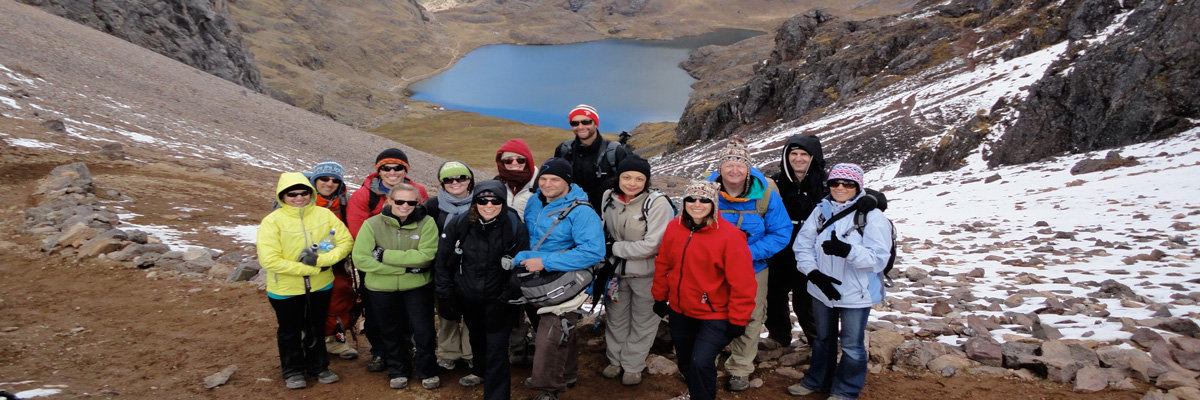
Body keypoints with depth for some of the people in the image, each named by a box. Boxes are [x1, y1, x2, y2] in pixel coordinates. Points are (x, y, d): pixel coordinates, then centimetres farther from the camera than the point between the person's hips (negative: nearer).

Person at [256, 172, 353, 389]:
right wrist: (310, 269, -23)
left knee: (316, 328, 20)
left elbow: (346, 241, -7)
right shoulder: (272, 221, -15)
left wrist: (321, 259, -24)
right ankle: (293, 371, 35)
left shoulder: (324, 214, -6)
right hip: (286, 289, -2)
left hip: (320, 286, 3)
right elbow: (269, 260, -22)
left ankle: (318, 366, 39)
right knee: (290, 332, 15)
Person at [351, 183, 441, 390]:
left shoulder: (426, 223, -10)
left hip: (417, 287, -1)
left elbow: (426, 256, -21)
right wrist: (405, 267, -21)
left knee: (424, 332, 4)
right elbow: (360, 259, -16)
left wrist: (385, 255, -22)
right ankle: (398, 371, 39)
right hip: (382, 289, 1)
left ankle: (428, 372, 28)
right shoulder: (372, 224, -8)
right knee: (391, 333, 16)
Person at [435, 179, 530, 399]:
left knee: (496, 348, -9)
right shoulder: (460, 224, -9)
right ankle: (480, 371, 53)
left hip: (497, 299, -3)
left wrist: (506, 298, -13)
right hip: (467, 297, 4)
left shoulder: (515, 228, -15)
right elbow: (443, 261, 0)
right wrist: (445, 296, -1)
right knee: (477, 338, 25)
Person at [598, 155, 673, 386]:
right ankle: (615, 360, 39)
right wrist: (606, 255, 3)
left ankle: (633, 366, 29)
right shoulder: (609, 197, -5)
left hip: (646, 273, -5)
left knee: (642, 321, 12)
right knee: (616, 317, 20)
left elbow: (651, 246, -26)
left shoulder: (657, 203, -22)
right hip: (617, 270, 5)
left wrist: (615, 248, -18)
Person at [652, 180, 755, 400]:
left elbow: (742, 282, -16)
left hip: (715, 316, -6)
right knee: (685, 360, 21)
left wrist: (738, 320, -14)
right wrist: (660, 297, 14)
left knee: (700, 363, -15)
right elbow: (663, 265, 10)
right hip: (680, 312, 6)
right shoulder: (674, 228, -3)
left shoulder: (729, 236, -19)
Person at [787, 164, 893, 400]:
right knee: (823, 338, 22)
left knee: (851, 345, 8)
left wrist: (847, 251, -34)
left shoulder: (872, 217, -12)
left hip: (855, 294, -4)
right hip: (822, 290, 5)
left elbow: (878, 258, -19)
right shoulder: (821, 211, 2)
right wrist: (814, 272, -13)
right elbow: (802, 245, 1)